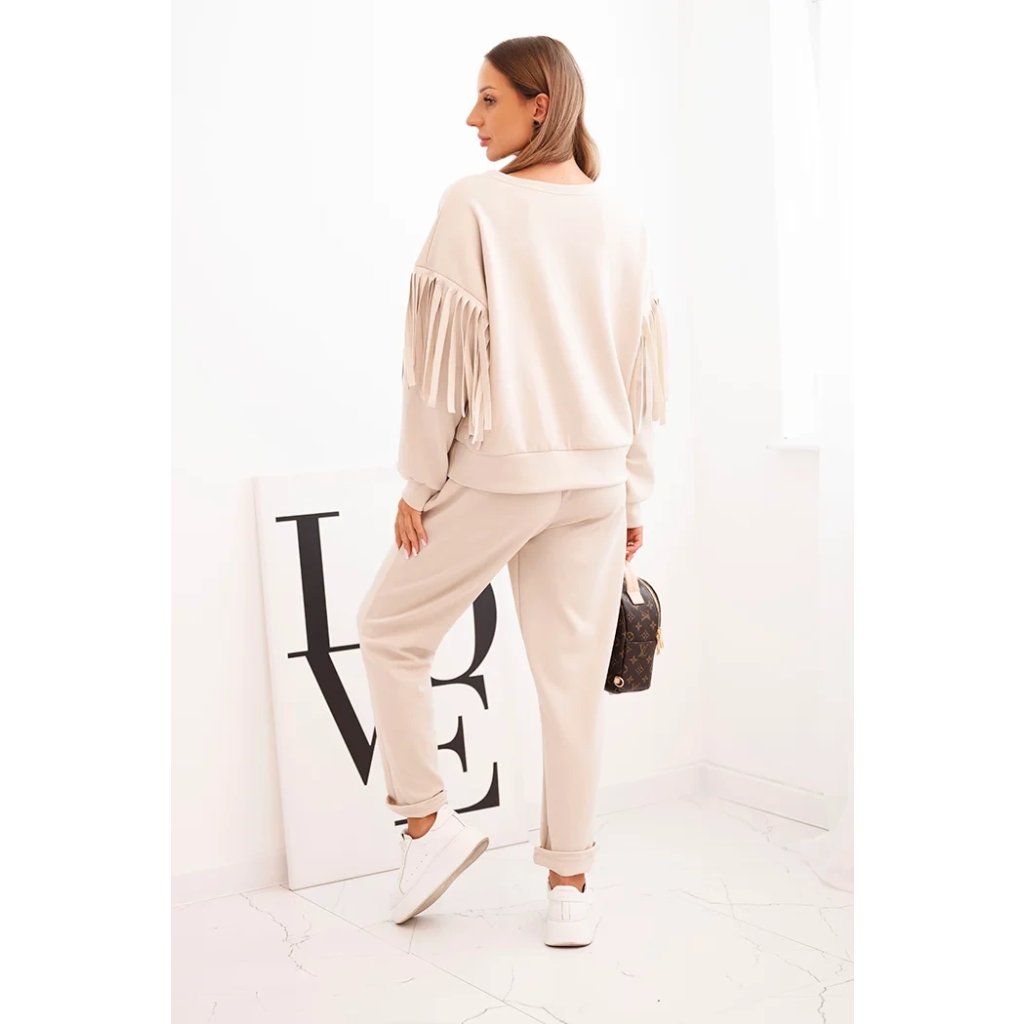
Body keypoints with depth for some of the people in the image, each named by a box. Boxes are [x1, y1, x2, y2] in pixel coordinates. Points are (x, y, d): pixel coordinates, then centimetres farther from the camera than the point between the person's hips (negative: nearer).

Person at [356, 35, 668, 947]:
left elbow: (443, 351, -10)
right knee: (572, 677, 8)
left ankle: (429, 821, 14)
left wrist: (419, 481, -2)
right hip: (596, 479, 5)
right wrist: (635, 493, 15)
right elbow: (644, 366, 8)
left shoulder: (474, 204, -10)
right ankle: (571, 881, 16)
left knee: (391, 630, 16)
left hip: (495, 472, -4)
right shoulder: (621, 219, 5)